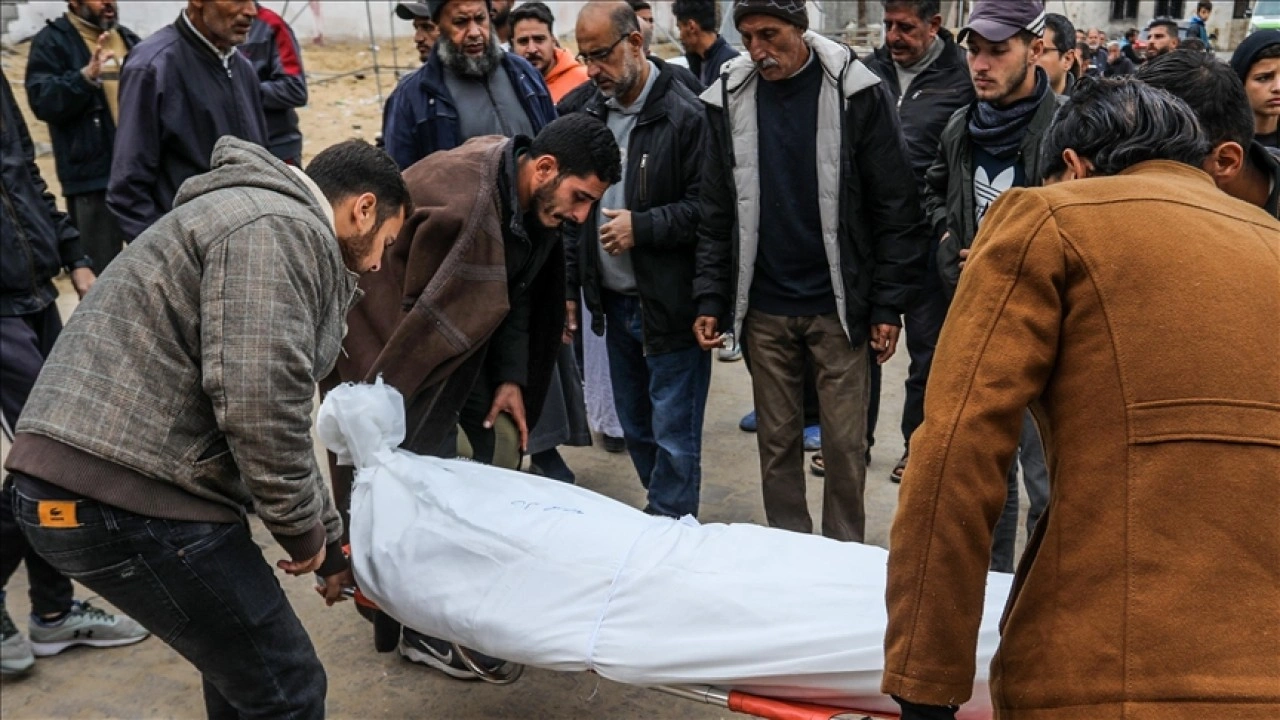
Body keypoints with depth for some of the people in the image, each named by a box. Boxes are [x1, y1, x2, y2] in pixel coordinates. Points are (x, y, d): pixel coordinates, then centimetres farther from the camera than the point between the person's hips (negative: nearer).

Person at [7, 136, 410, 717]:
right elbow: (259, 403, -23)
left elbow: (280, 419, 27)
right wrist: (303, 530, -7)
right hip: (120, 492, -11)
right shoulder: (282, 229, -11)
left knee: (241, 661, 26)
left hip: (87, 479, 11)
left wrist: (330, 543, 31)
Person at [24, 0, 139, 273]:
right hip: (94, 175, -6)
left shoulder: (129, 39, 17)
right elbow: (42, 101, -15)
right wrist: (85, 77, -29)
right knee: (101, 273, -2)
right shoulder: (52, 41, -1)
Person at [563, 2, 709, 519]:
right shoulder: (589, 115, 10)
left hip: (671, 306, -7)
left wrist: (641, 226, -19)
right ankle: (663, 515, 34)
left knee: (674, 436, 1)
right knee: (635, 429, 17)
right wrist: (571, 288, 14)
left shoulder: (685, 114, -13)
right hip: (615, 302, 7)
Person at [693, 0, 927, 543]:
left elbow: (895, 208, -5)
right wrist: (710, 299, 0)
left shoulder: (857, 92, -7)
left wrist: (888, 305, -8)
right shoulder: (728, 98, 2)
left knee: (845, 445, 5)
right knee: (776, 441, 12)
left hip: (838, 306, -2)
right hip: (764, 309, 3)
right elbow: (717, 212, 6)